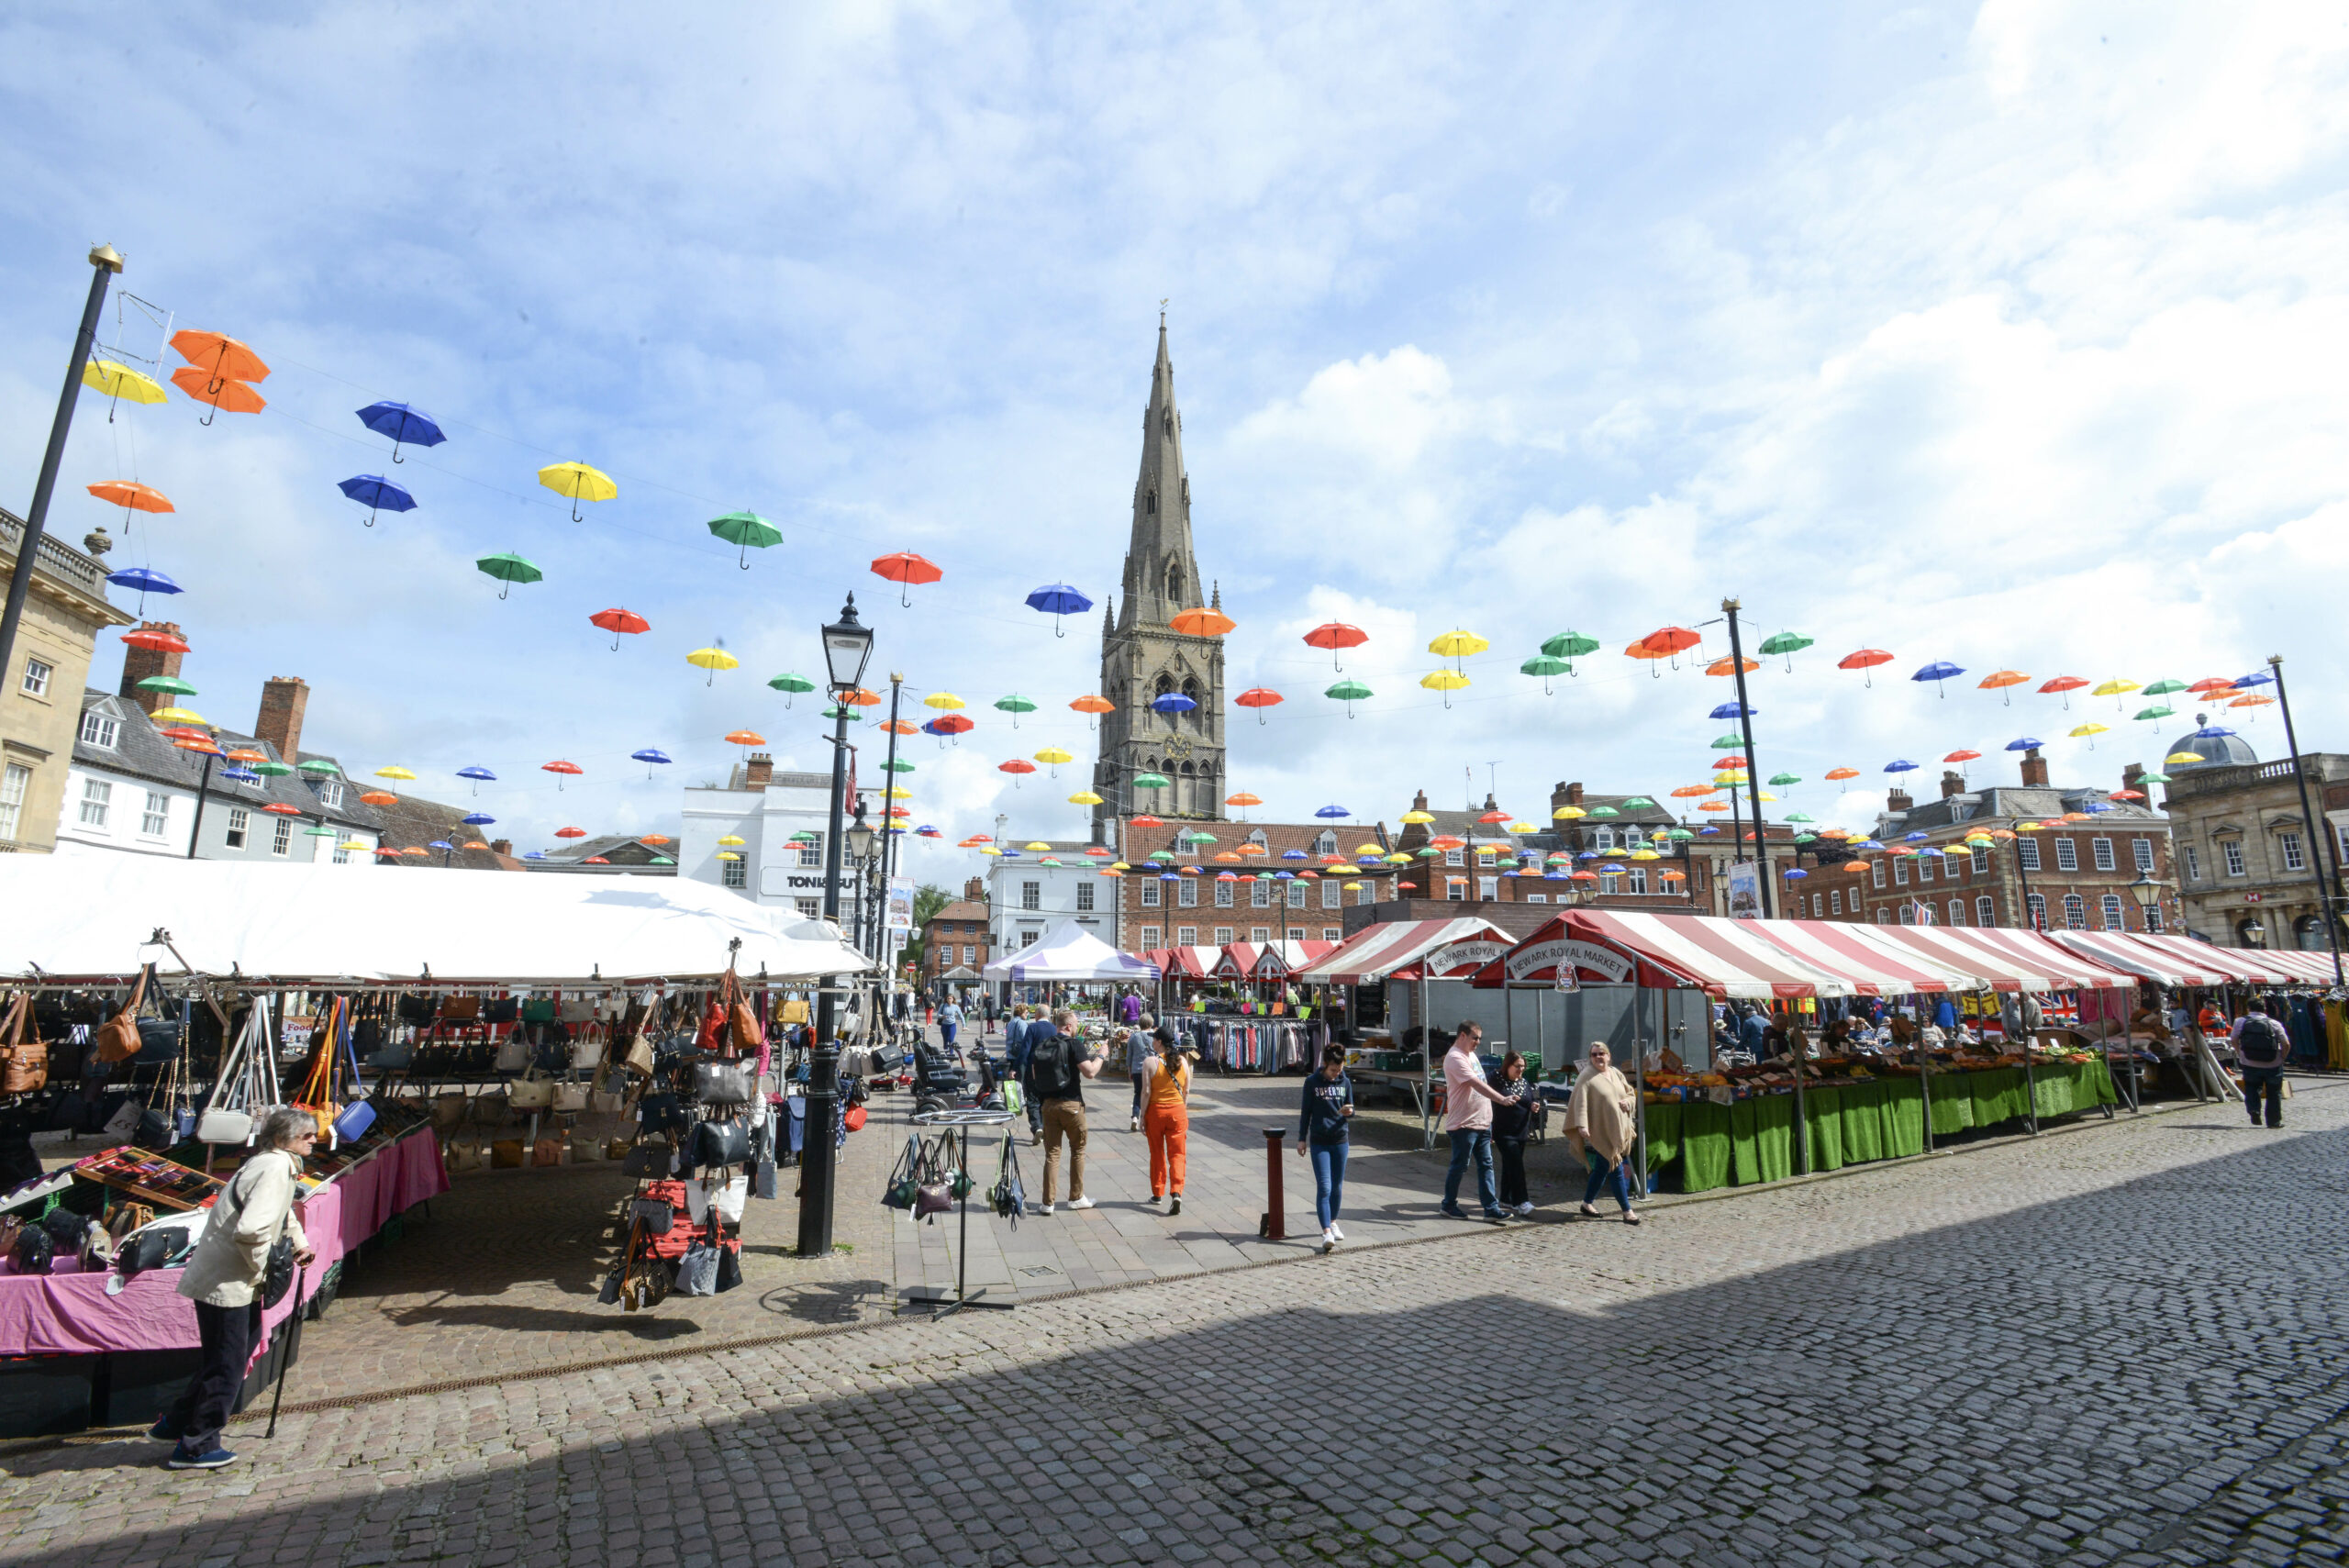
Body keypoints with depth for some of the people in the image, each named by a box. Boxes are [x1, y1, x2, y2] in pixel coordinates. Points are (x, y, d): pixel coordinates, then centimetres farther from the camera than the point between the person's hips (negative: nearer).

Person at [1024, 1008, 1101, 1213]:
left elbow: (1034, 1075, 14)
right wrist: (1100, 1055, -2)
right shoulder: (1074, 1044, -11)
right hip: (1071, 1104, -5)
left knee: (1052, 1152, 8)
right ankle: (1076, 1197, 20)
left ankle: (1048, 1202, 6)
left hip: (1048, 1104, 5)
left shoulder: (1041, 1046, 7)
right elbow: (1090, 1072, -17)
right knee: (1078, 1150, 13)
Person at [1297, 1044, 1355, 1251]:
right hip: (1319, 1142, -3)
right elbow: (1306, 1111, 1)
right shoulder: (1312, 1082, -5)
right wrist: (1302, 1138, 1)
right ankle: (1327, 1232, -13)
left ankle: (1333, 1222, 32)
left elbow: (1350, 1112, 8)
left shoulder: (1345, 1082, 3)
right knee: (1324, 1187, -11)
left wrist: (1349, 1112, -15)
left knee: (1337, 1187, 13)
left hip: (1340, 1140, 3)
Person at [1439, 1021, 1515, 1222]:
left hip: (1482, 1122, 9)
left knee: (1486, 1165, 8)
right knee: (1459, 1167, 3)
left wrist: (1489, 1119, 18)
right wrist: (1502, 1099, -34)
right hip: (1463, 1124, -9)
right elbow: (1478, 1085, -27)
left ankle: (1491, 1208, 11)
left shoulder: (1471, 1055, 14)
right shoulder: (1455, 1058, -18)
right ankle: (1449, 1205, 18)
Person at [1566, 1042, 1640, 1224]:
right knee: (1616, 1170, -5)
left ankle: (1587, 1202, 27)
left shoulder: (1616, 1074, 12)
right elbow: (1580, 1102, -18)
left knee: (1602, 1168, 14)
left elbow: (1631, 1094, 20)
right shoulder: (1587, 1077, -9)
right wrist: (1582, 1125, -29)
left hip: (1617, 1131, 7)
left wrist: (1627, 1101, -3)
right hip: (1600, 1133, -7)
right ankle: (1627, 1211, 5)